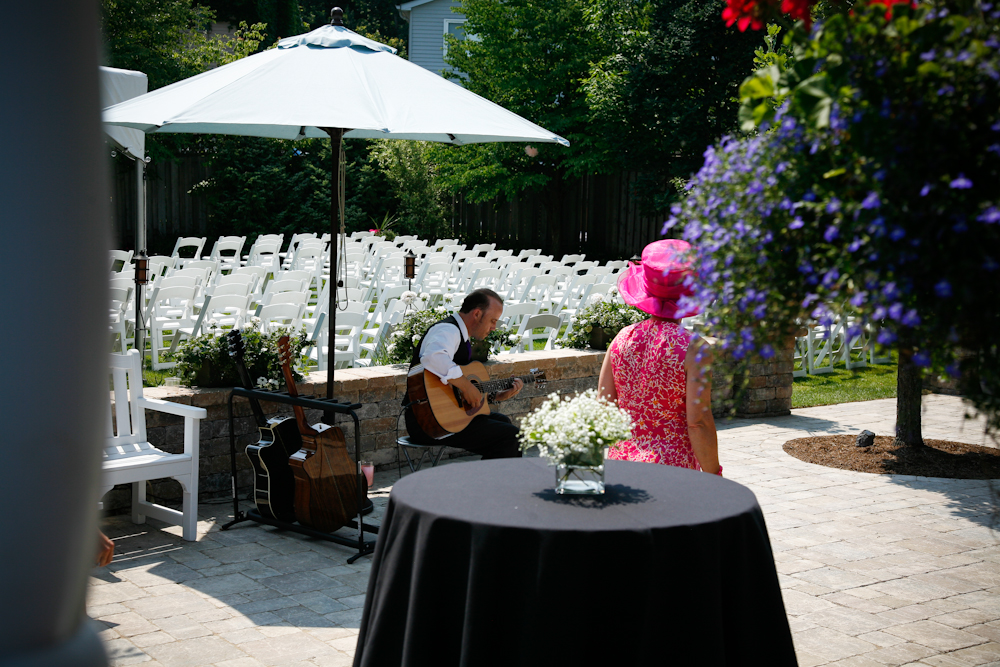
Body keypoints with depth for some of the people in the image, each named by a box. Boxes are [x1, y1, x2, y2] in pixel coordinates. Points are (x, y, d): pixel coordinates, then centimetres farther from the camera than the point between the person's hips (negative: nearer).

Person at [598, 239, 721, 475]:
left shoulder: (623, 338, 2)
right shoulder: (693, 348, -12)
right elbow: (698, 422, -15)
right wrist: (714, 477, -6)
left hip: (621, 459, 5)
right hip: (672, 465, -5)